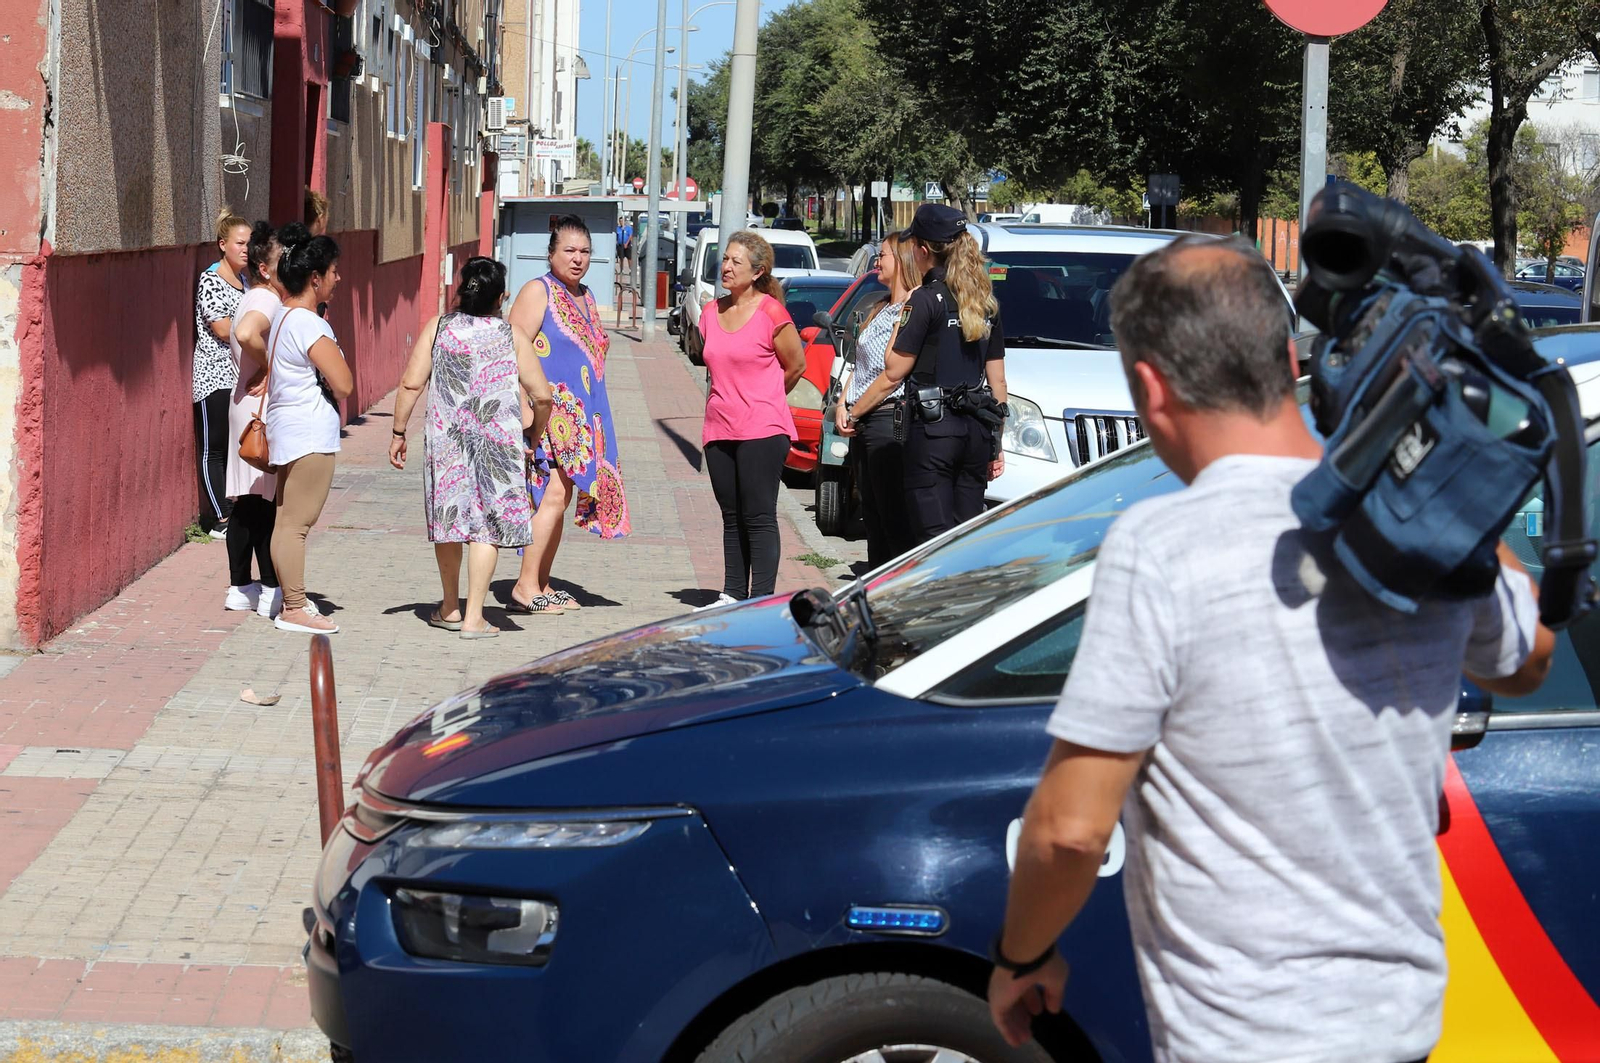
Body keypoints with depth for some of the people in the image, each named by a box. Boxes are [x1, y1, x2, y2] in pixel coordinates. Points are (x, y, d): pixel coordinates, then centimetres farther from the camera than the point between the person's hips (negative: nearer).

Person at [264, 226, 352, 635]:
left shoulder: (281, 317, 12)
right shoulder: (309, 325, -18)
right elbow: (344, 385, -19)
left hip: (287, 431, 10)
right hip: (310, 435, -10)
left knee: (287, 520, 12)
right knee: (296, 522, -6)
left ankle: (291, 604, 19)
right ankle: (295, 609, -2)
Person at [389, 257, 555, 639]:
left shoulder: (437, 328, 2)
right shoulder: (512, 335, 0)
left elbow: (411, 384, -5)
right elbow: (542, 396, -2)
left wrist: (399, 432, 4)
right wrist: (535, 437, 15)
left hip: (444, 440, 2)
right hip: (498, 443, -2)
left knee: (449, 518, 16)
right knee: (487, 525, 2)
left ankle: (450, 608, 28)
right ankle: (473, 617, -3)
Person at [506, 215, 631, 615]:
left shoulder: (585, 296, 18)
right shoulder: (538, 292, -7)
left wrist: (593, 416, 22)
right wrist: (525, 409, -22)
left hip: (578, 414, 9)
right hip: (548, 412, -9)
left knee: (560, 497, 8)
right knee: (555, 493, -16)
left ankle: (542, 585, 14)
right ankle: (525, 586, -13)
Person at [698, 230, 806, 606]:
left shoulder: (771, 313, -9)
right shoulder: (712, 313, 9)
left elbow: (796, 365, 1)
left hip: (762, 431, -6)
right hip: (719, 430, 6)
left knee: (759, 517, -5)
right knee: (732, 517, 11)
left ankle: (762, 599, -4)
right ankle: (732, 594, 16)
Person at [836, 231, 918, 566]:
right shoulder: (881, 309, 20)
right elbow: (859, 364, 18)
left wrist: (856, 410, -10)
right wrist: (843, 406, 4)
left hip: (888, 417, -10)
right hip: (863, 424, 10)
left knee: (894, 517, -9)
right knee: (872, 515, 13)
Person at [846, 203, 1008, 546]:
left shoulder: (926, 299, -8)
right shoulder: (986, 303, 11)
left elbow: (893, 372, -7)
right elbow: (997, 381, 14)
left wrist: (852, 412, 8)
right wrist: (996, 444, 19)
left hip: (934, 428, -6)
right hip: (976, 428, 6)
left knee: (933, 534, -5)